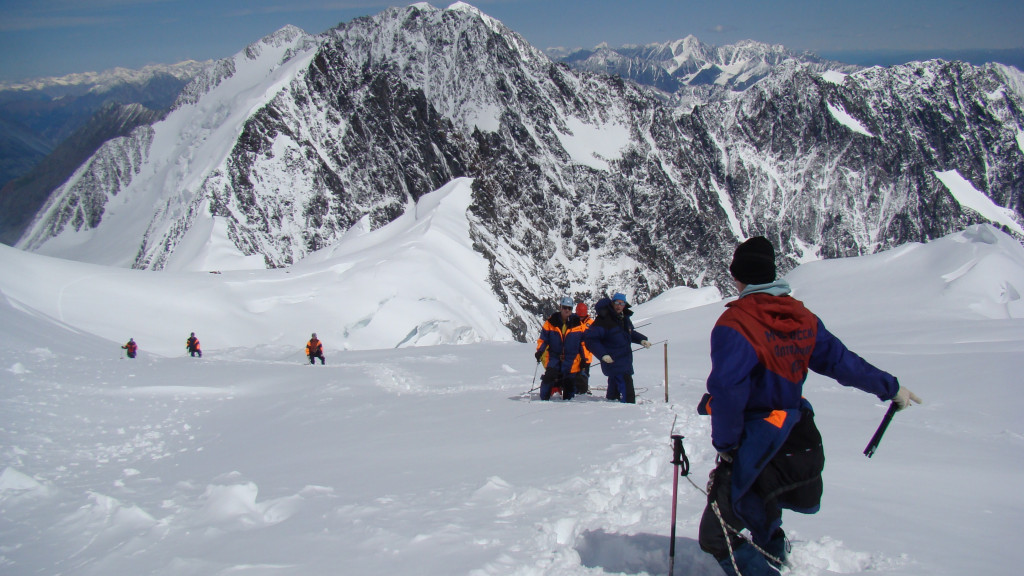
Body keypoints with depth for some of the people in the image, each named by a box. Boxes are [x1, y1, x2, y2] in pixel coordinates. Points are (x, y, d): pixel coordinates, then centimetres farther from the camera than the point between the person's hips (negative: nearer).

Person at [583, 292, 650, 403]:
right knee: (627, 395, -17)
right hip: (613, 362, -8)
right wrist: (602, 354, -23)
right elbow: (589, 338, -16)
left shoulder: (625, 318, 12)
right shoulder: (604, 319, -14)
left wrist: (642, 340, 12)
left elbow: (631, 333, 31)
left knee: (614, 393, 18)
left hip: (626, 363, 9)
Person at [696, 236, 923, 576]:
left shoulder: (735, 323, -19)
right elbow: (840, 361, 9)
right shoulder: (800, 316, 2)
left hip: (755, 452, -8)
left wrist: (725, 446, -14)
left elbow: (728, 392, -26)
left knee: (717, 535, 0)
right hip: (801, 444, 8)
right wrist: (891, 387, 24)